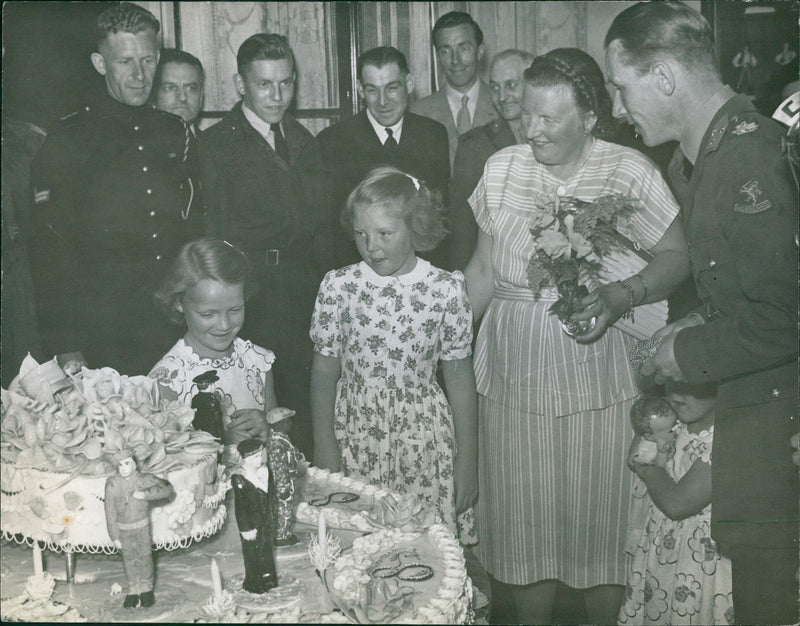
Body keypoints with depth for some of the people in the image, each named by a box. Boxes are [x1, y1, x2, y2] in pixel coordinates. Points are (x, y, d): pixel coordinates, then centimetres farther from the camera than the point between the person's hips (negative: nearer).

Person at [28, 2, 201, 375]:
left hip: (174, 327, 4)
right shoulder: (68, 139, -3)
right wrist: (66, 352, -11)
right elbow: (48, 250, -6)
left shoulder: (176, 134, 10)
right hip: (102, 333, -4)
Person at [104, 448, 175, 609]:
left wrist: (146, 494, -28)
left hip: (142, 526, 0)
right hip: (123, 529, 0)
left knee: (145, 558, 9)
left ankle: (146, 589, 27)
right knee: (129, 560, 11)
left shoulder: (145, 480, -13)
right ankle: (133, 591, 27)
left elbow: (167, 489, -17)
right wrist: (115, 537, -8)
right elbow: (110, 513, -9)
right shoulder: (112, 485, -14)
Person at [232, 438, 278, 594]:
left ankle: (268, 578, 40)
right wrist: (246, 529, -18)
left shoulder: (265, 471, -5)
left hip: (266, 521, 6)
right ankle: (253, 583, 30)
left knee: (267, 549, 21)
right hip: (251, 525, -6)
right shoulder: (239, 479, -25)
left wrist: (270, 517, 13)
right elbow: (240, 507, -21)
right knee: (252, 553, 11)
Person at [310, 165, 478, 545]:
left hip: (424, 435, 0)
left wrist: (466, 457, 1)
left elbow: (459, 376, 0)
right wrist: (324, 447, -1)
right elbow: (325, 371, 1)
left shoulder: (445, 290, -5)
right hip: (354, 434, 1)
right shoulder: (338, 286, -4)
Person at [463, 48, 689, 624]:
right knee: (523, 512, 10)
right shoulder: (502, 167, 3)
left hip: (597, 367, -2)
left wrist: (622, 295, -22)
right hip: (513, 368, 3)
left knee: (600, 512, 7)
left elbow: (676, 257, -4)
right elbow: (484, 268, 10)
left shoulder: (628, 171, -6)